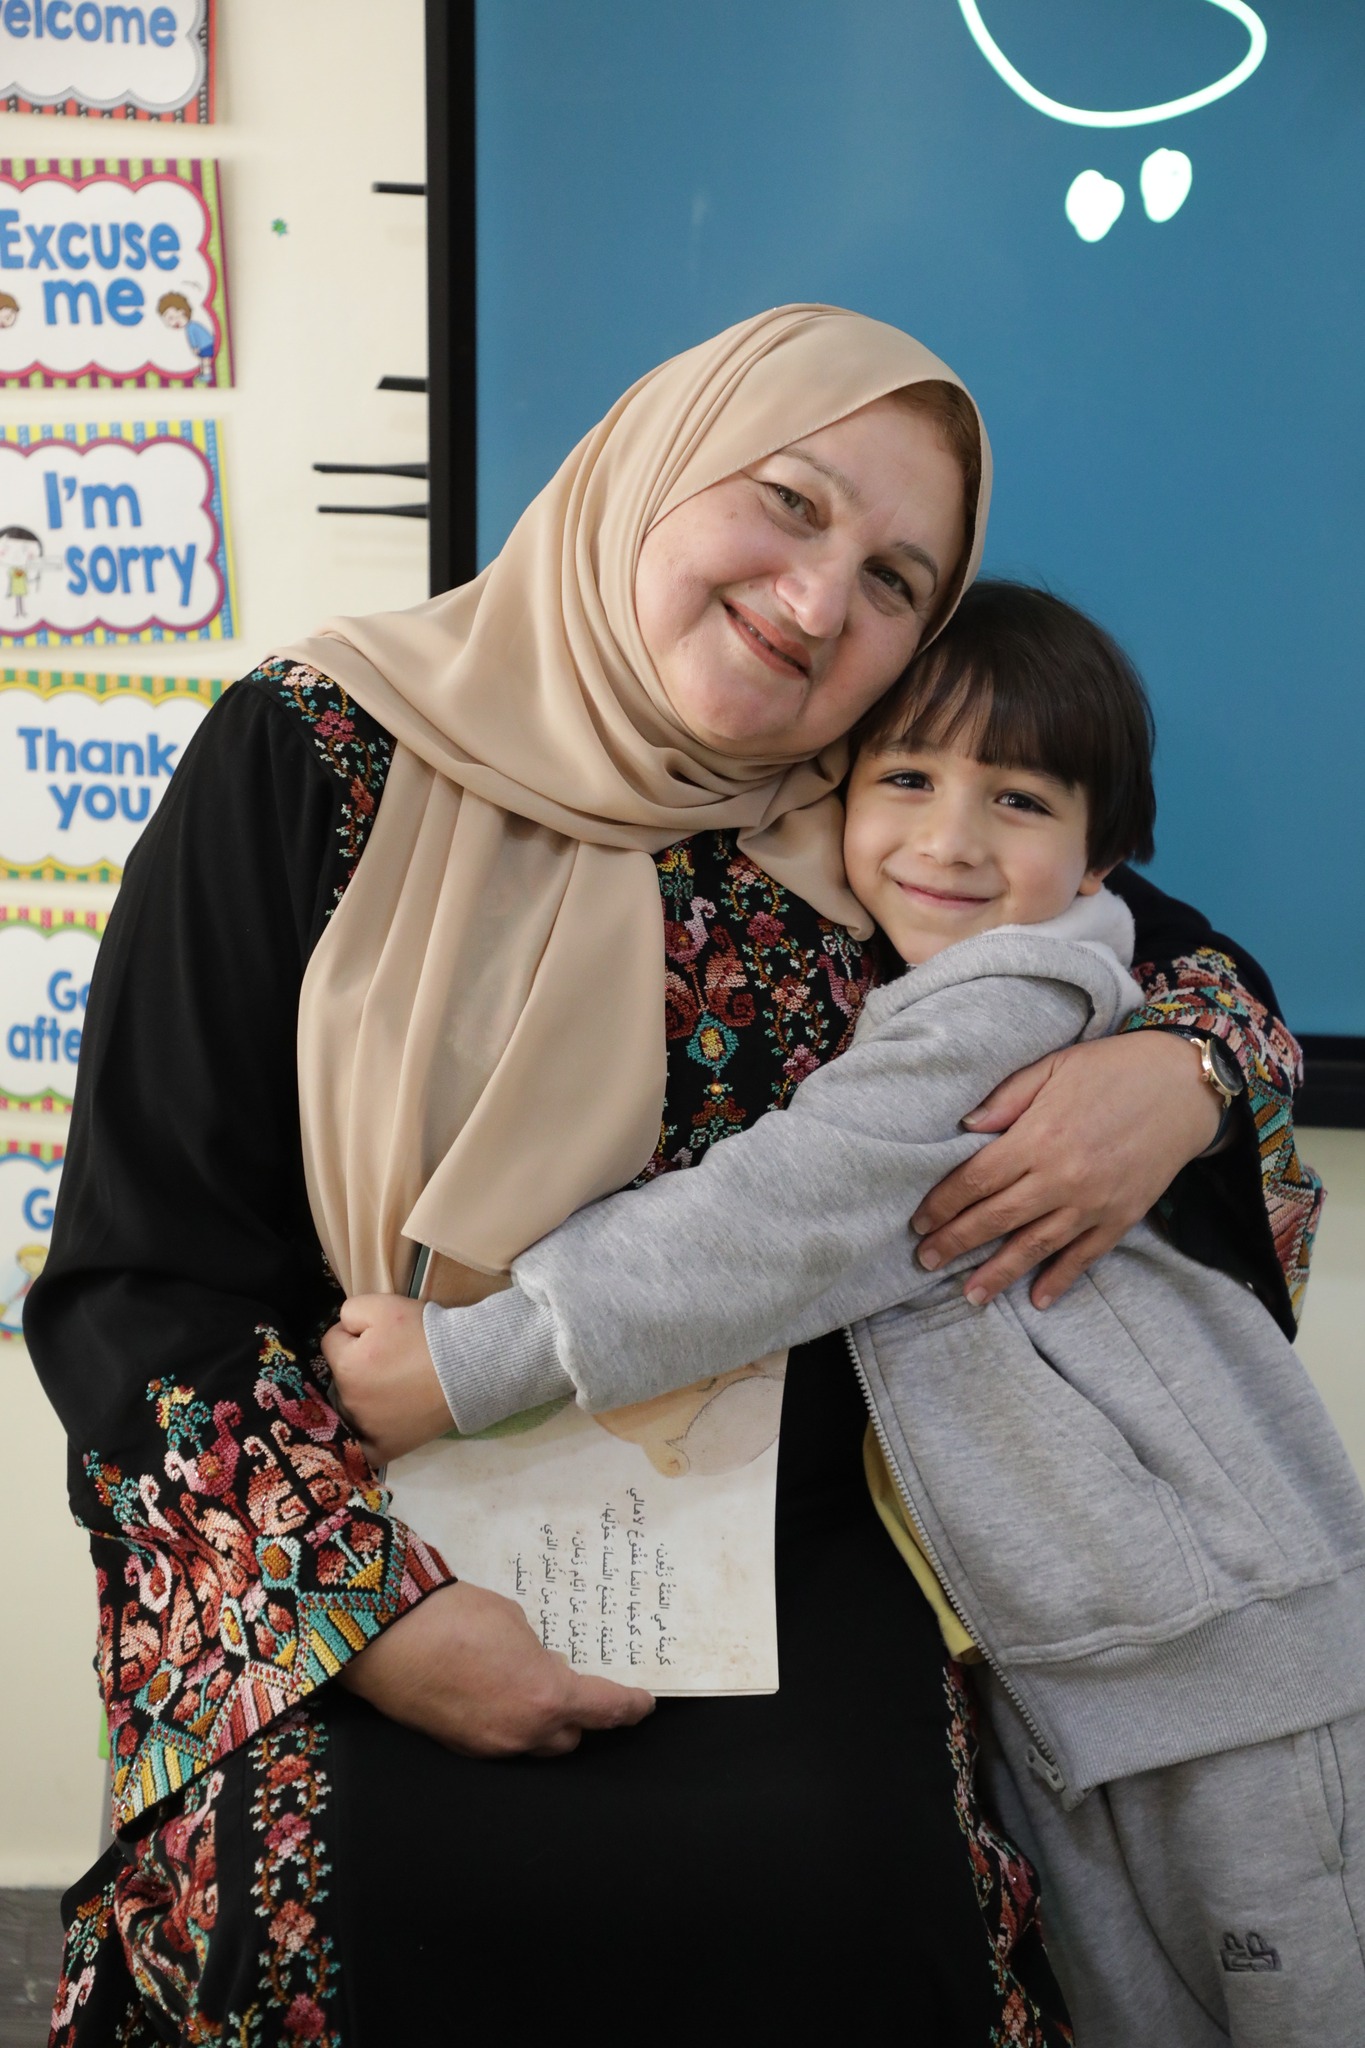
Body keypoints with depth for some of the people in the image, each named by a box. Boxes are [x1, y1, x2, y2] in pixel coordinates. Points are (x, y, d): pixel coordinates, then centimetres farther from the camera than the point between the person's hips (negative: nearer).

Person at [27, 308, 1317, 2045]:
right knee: (314, 1888, -23)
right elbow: (140, 1272, -7)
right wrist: (374, 1610, -17)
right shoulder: (313, 763, -6)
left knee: (856, 1879, -18)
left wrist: (1181, 1074, -8)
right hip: (361, 1561, -2)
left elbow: (1197, 960, 16)